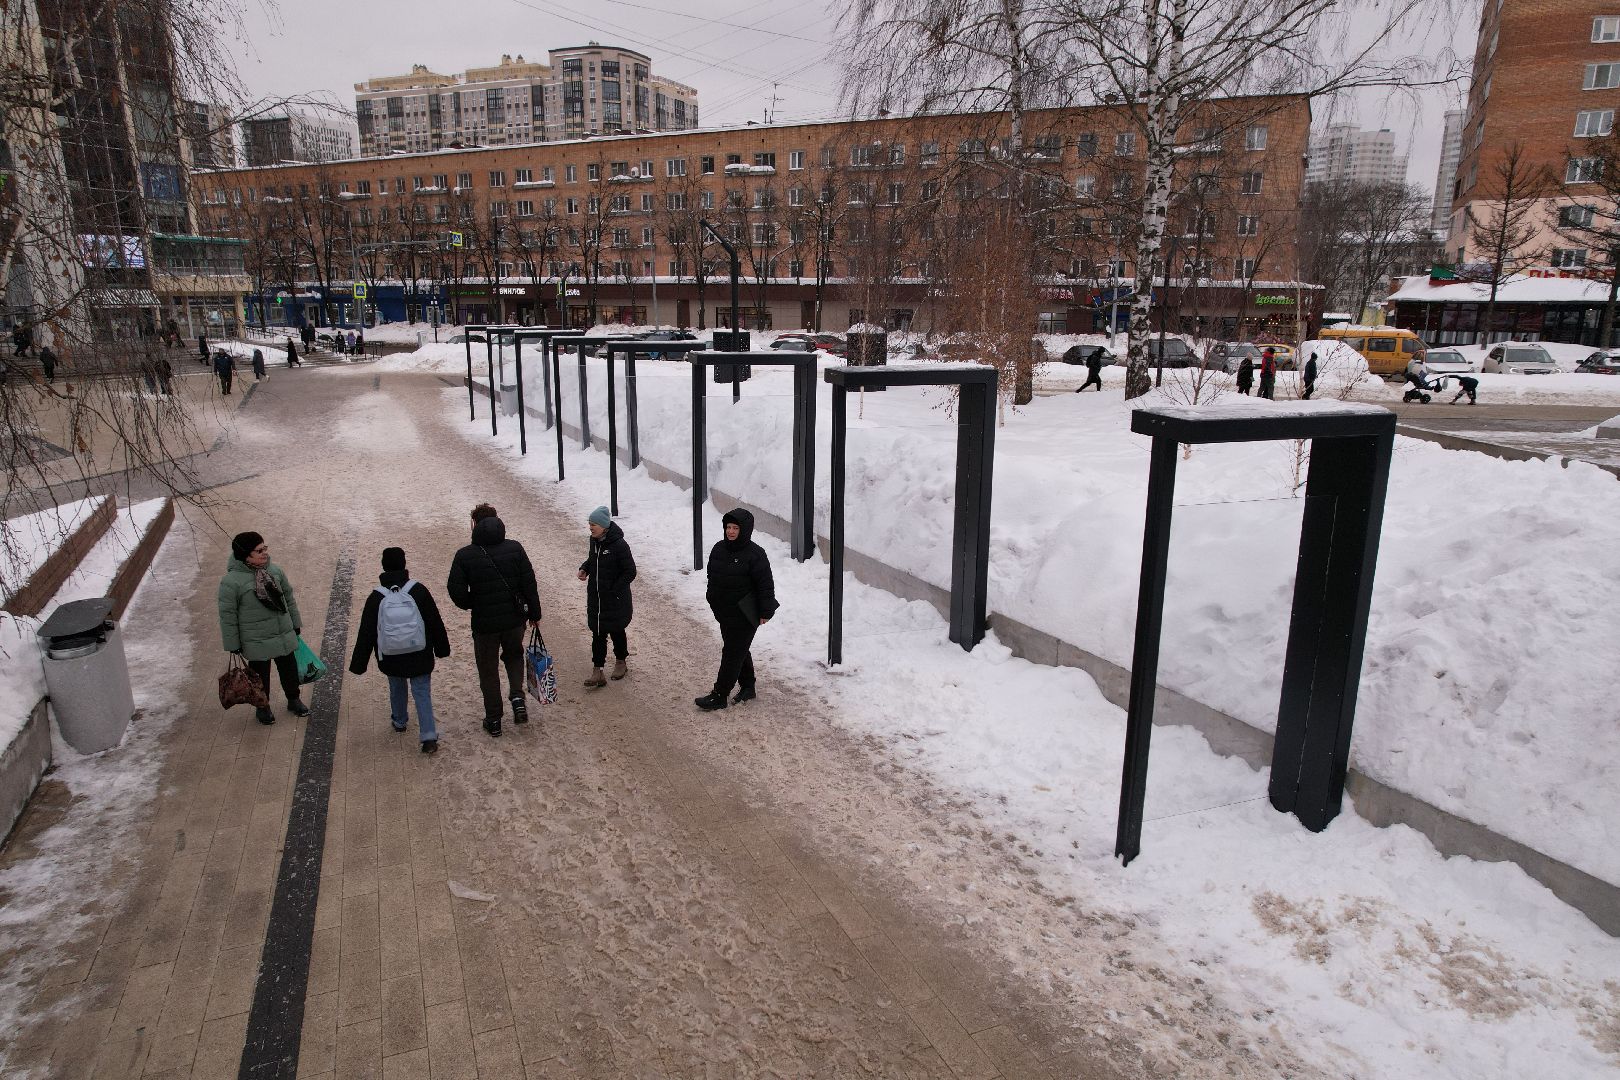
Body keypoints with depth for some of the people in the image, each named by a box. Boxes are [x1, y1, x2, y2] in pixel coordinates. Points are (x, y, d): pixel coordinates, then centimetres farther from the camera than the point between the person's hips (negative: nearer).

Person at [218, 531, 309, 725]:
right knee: (260, 676, 14)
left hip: (284, 635, 5)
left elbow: (288, 598, 8)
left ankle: (294, 700, 42)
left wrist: (296, 624, 14)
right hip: (257, 642, -4)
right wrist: (233, 645, -9)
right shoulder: (231, 581, -20)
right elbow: (228, 616, -13)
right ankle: (262, 708, 37)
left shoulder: (274, 570, -5)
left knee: (289, 669, 19)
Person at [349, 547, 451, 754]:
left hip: (391, 659, 1)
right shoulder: (418, 590, -11)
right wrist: (441, 648, 9)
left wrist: (358, 664, 4)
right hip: (420, 657, -1)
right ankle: (429, 737, -7)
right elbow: (435, 622, -4)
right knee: (422, 692, 3)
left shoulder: (376, 597, -9)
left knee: (397, 688, 25)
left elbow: (366, 634, -4)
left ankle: (399, 721, 44)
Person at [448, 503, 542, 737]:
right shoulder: (515, 548, -6)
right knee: (514, 655, 27)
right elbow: (529, 584, -4)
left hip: (484, 623, -2)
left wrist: (470, 604, 8)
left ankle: (493, 720, 21)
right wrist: (534, 613, 7)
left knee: (488, 670, 14)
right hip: (515, 619, 2)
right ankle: (517, 696, 6)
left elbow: (456, 592, -13)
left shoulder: (465, 555, -11)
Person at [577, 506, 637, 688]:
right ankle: (597, 671, 8)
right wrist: (584, 568, 0)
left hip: (615, 599, -6)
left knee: (616, 631, 13)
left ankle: (620, 663, 34)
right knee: (597, 633, 5)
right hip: (595, 597, 6)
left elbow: (630, 572, -17)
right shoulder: (594, 540, 1)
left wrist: (614, 589, -19)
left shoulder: (619, 545, -21)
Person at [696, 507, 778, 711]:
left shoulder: (754, 554, -16)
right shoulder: (719, 549, 5)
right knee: (739, 651, 18)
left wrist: (765, 612, -13)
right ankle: (747, 687, 33)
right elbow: (712, 576, 18)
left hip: (745, 616, -7)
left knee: (732, 653, -3)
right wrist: (712, 599, 21)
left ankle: (719, 696, 3)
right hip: (724, 612, 7)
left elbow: (765, 585, -14)